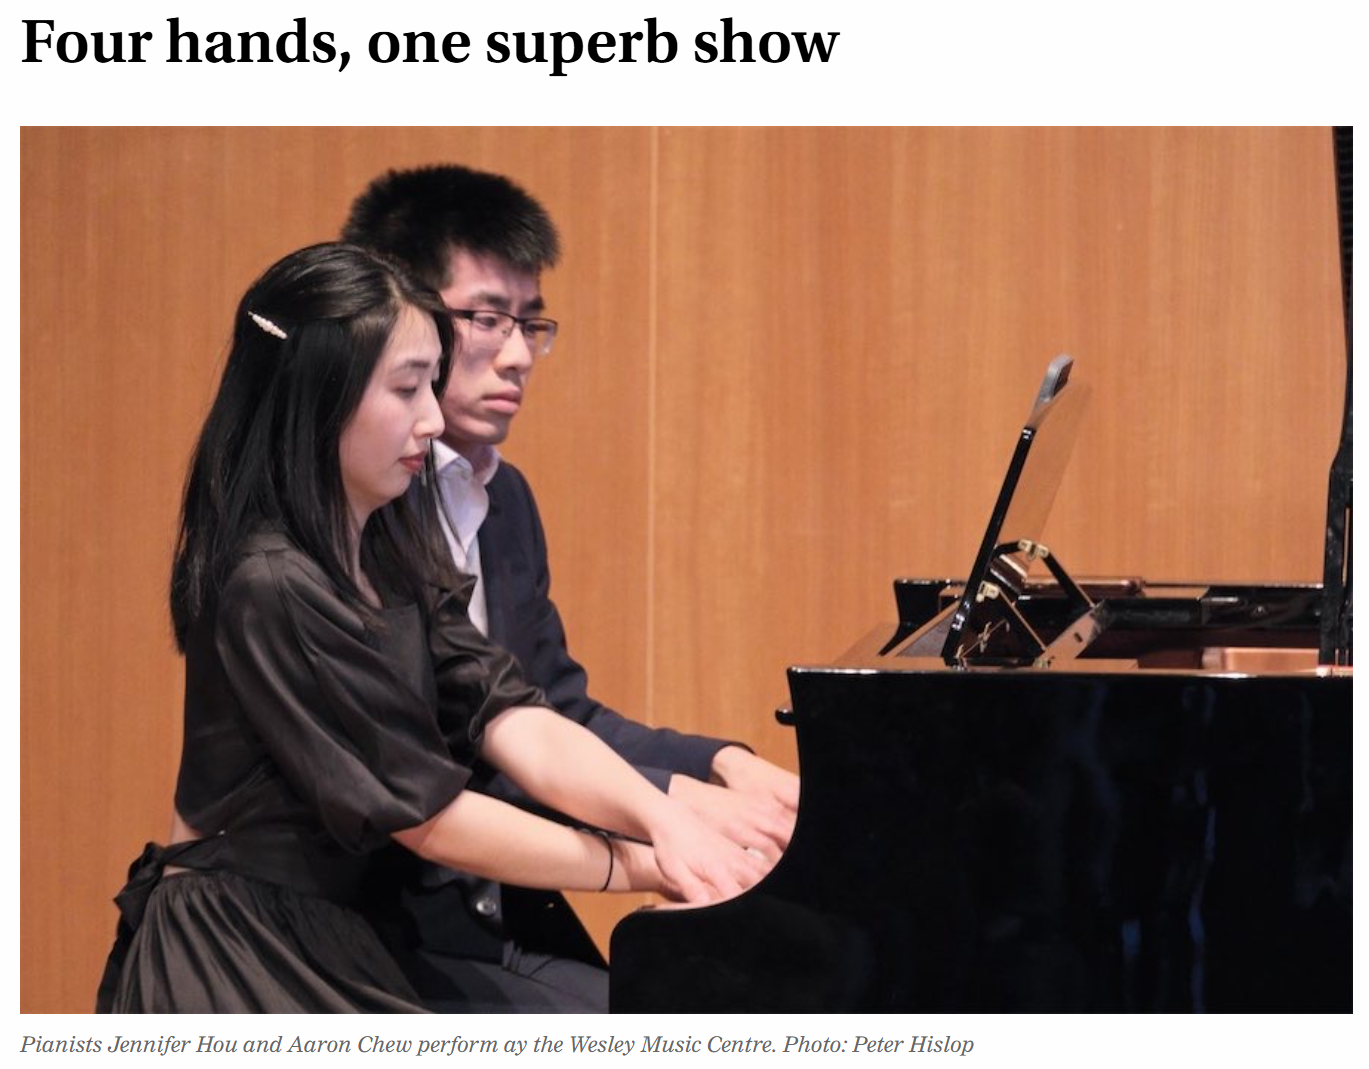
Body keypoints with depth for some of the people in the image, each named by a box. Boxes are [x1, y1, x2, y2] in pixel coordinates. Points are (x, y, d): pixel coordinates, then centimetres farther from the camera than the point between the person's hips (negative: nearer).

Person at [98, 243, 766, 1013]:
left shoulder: (392, 555, 6)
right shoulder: (270, 589, -20)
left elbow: (513, 725, -5)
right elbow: (427, 816, -17)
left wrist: (663, 818, -22)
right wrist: (646, 867, -11)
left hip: (328, 935, 7)